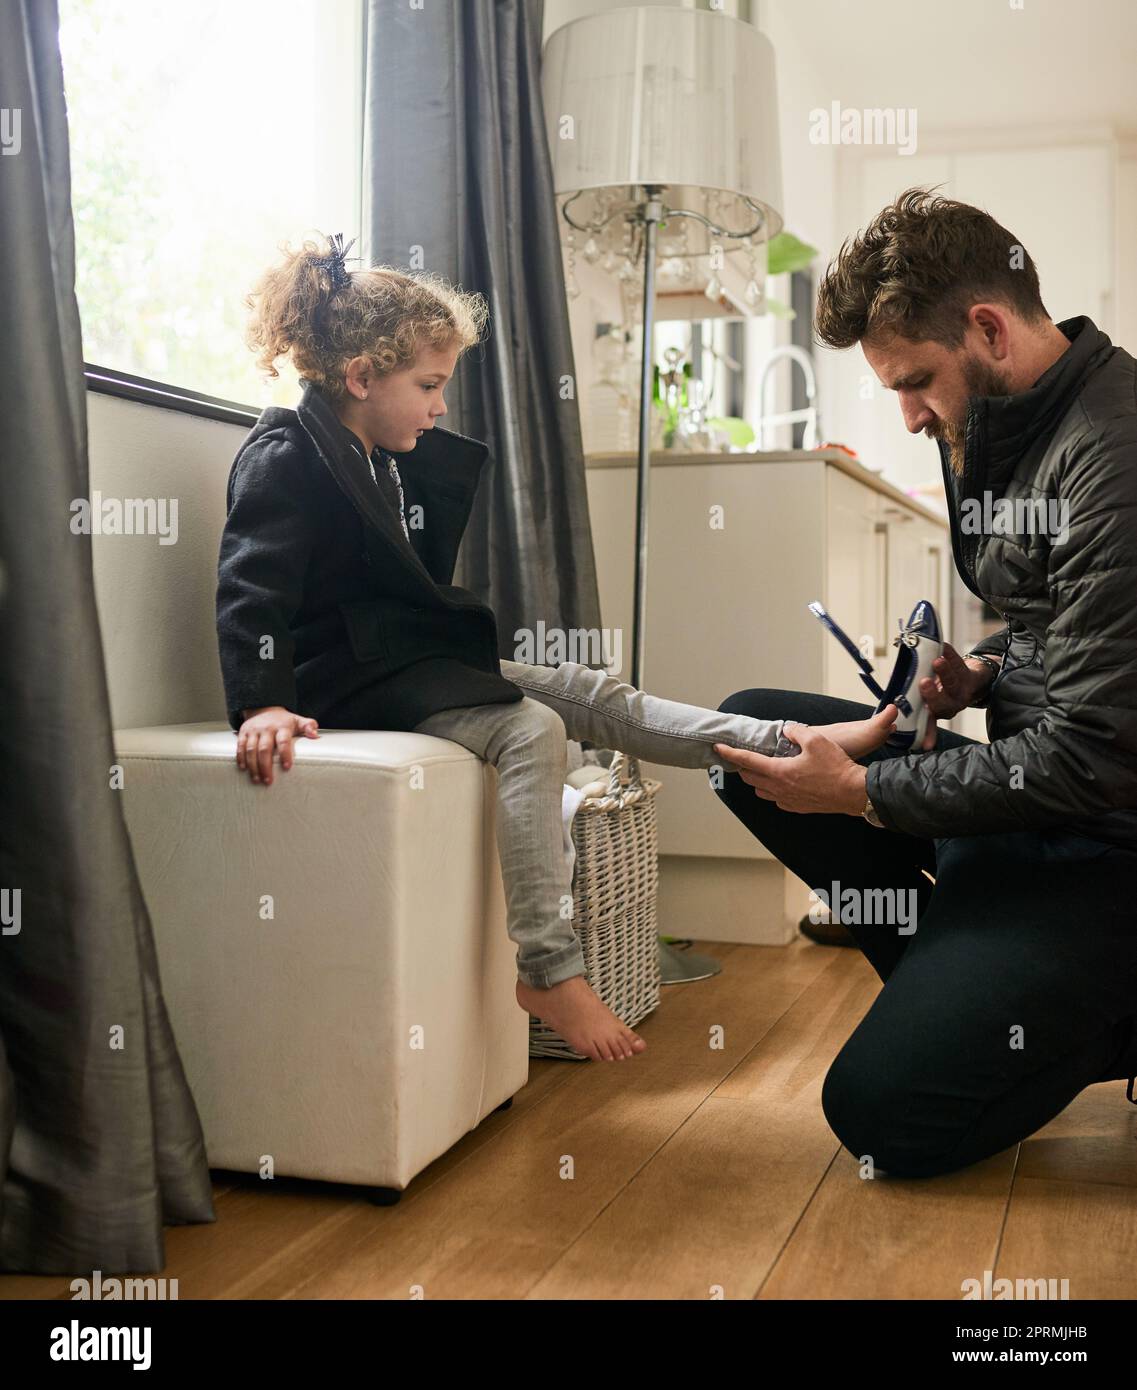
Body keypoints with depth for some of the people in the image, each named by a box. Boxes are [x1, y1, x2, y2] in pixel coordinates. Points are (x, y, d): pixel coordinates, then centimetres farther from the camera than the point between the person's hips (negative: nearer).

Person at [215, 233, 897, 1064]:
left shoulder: (390, 460, 15)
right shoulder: (286, 458, -12)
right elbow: (251, 588, -25)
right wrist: (262, 706, -36)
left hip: (412, 658, 9)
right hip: (347, 678, -9)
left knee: (591, 695, -3)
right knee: (530, 731, -26)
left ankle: (800, 747, -5)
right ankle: (552, 970, -26)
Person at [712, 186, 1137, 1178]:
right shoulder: (1017, 422, 6)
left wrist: (862, 790, -17)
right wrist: (980, 673, 0)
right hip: (1032, 767, 10)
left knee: (884, 1110, -16)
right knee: (748, 729, 3)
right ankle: (965, 993, 3)